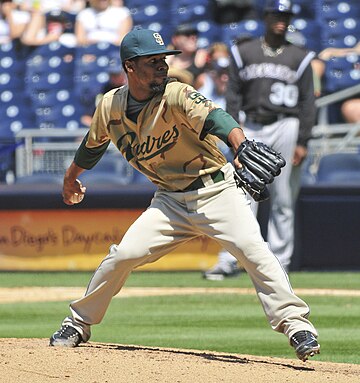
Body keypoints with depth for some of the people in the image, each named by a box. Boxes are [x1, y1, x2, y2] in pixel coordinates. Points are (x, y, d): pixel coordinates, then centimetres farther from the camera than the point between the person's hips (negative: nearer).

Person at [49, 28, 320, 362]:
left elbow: (214, 118, -36)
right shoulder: (110, 106, -3)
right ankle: (79, 324, 12)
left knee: (252, 248, -24)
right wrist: (71, 178, 34)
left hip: (216, 190, -4)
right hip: (170, 200, 4)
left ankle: (295, 324, -20)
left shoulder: (176, 95, -18)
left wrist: (242, 146, -56)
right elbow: (93, 144, 18)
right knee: (123, 255, -8)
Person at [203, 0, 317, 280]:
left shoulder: (300, 57, 7)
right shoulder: (244, 53, 11)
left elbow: (308, 102, 4)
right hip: (252, 128, 1)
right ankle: (229, 261, -5)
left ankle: (279, 261, 6)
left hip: (286, 128, -1)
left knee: (283, 199, 1)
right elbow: (234, 96, 8)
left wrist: (303, 141, -5)